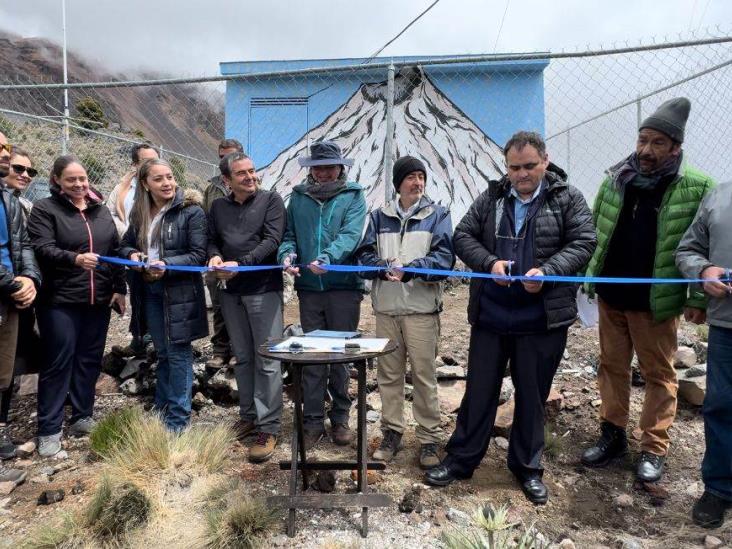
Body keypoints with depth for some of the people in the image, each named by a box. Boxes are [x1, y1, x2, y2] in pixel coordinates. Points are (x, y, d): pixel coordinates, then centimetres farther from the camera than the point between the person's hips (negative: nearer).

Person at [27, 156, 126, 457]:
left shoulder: (101, 210, 12)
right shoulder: (44, 209, -1)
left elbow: (115, 251, 12)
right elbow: (43, 248, -14)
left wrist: (120, 288, 7)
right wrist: (74, 258, -33)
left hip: (98, 299, 5)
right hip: (59, 300, -5)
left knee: (89, 359, 11)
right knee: (58, 362, 0)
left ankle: (82, 418, 25)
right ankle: (48, 430, 10)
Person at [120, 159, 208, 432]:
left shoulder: (191, 211, -9)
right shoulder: (140, 213, 9)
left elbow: (199, 255, -13)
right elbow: (125, 244, 19)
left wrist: (167, 265, -23)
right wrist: (132, 255, -4)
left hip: (179, 293, -6)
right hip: (148, 292, 6)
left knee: (178, 355, 1)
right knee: (163, 353, 18)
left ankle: (178, 420, 13)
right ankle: (162, 410, 32)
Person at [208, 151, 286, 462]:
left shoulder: (271, 200, 0)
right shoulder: (218, 207, 13)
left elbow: (272, 240, -10)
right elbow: (212, 240, 17)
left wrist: (240, 264, -20)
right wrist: (215, 256, -7)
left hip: (264, 289, -5)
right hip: (231, 291, 5)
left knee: (267, 360, -5)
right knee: (242, 357, 14)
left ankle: (269, 428, 3)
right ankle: (248, 417, 27)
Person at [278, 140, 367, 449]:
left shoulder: (353, 195, 1)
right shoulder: (298, 196, 11)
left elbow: (350, 234, -13)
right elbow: (289, 234, 9)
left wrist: (327, 258, -30)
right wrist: (287, 253, -13)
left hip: (344, 286, -2)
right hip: (309, 287, 3)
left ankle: (340, 418, 22)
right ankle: (313, 421, 17)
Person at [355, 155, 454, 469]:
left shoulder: (437, 215, 5)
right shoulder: (380, 216, 13)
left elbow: (444, 257, -8)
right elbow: (364, 255, 5)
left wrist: (408, 270, -21)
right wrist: (383, 268, -16)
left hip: (422, 307, -3)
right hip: (385, 308, 3)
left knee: (424, 375, 2)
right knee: (388, 373, 10)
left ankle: (429, 439, 16)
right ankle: (392, 432, 25)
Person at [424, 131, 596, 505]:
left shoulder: (568, 198, 1)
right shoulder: (492, 196, 6)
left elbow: (583, 243, -5)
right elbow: (463, 235, 5)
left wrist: (547, 270, -21)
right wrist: (490, 262, -14)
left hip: (543, 318, -1)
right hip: (490, 315, 2)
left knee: (532, 394, 12)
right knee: (479, 390, 11)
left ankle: (527, 467, 30)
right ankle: (461, 460, 26)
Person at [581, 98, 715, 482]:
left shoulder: (696, 188, -10)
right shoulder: (616, 179, 2)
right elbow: (593, 231, 11)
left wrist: (700, 298, -10)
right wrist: (587, 276, 7)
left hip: (657, 302, -4)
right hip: (609, 295, 4)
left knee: (659, 374, 9)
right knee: (612, 365, 14)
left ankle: (654, 448, 23)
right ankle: (612, 434, 30)